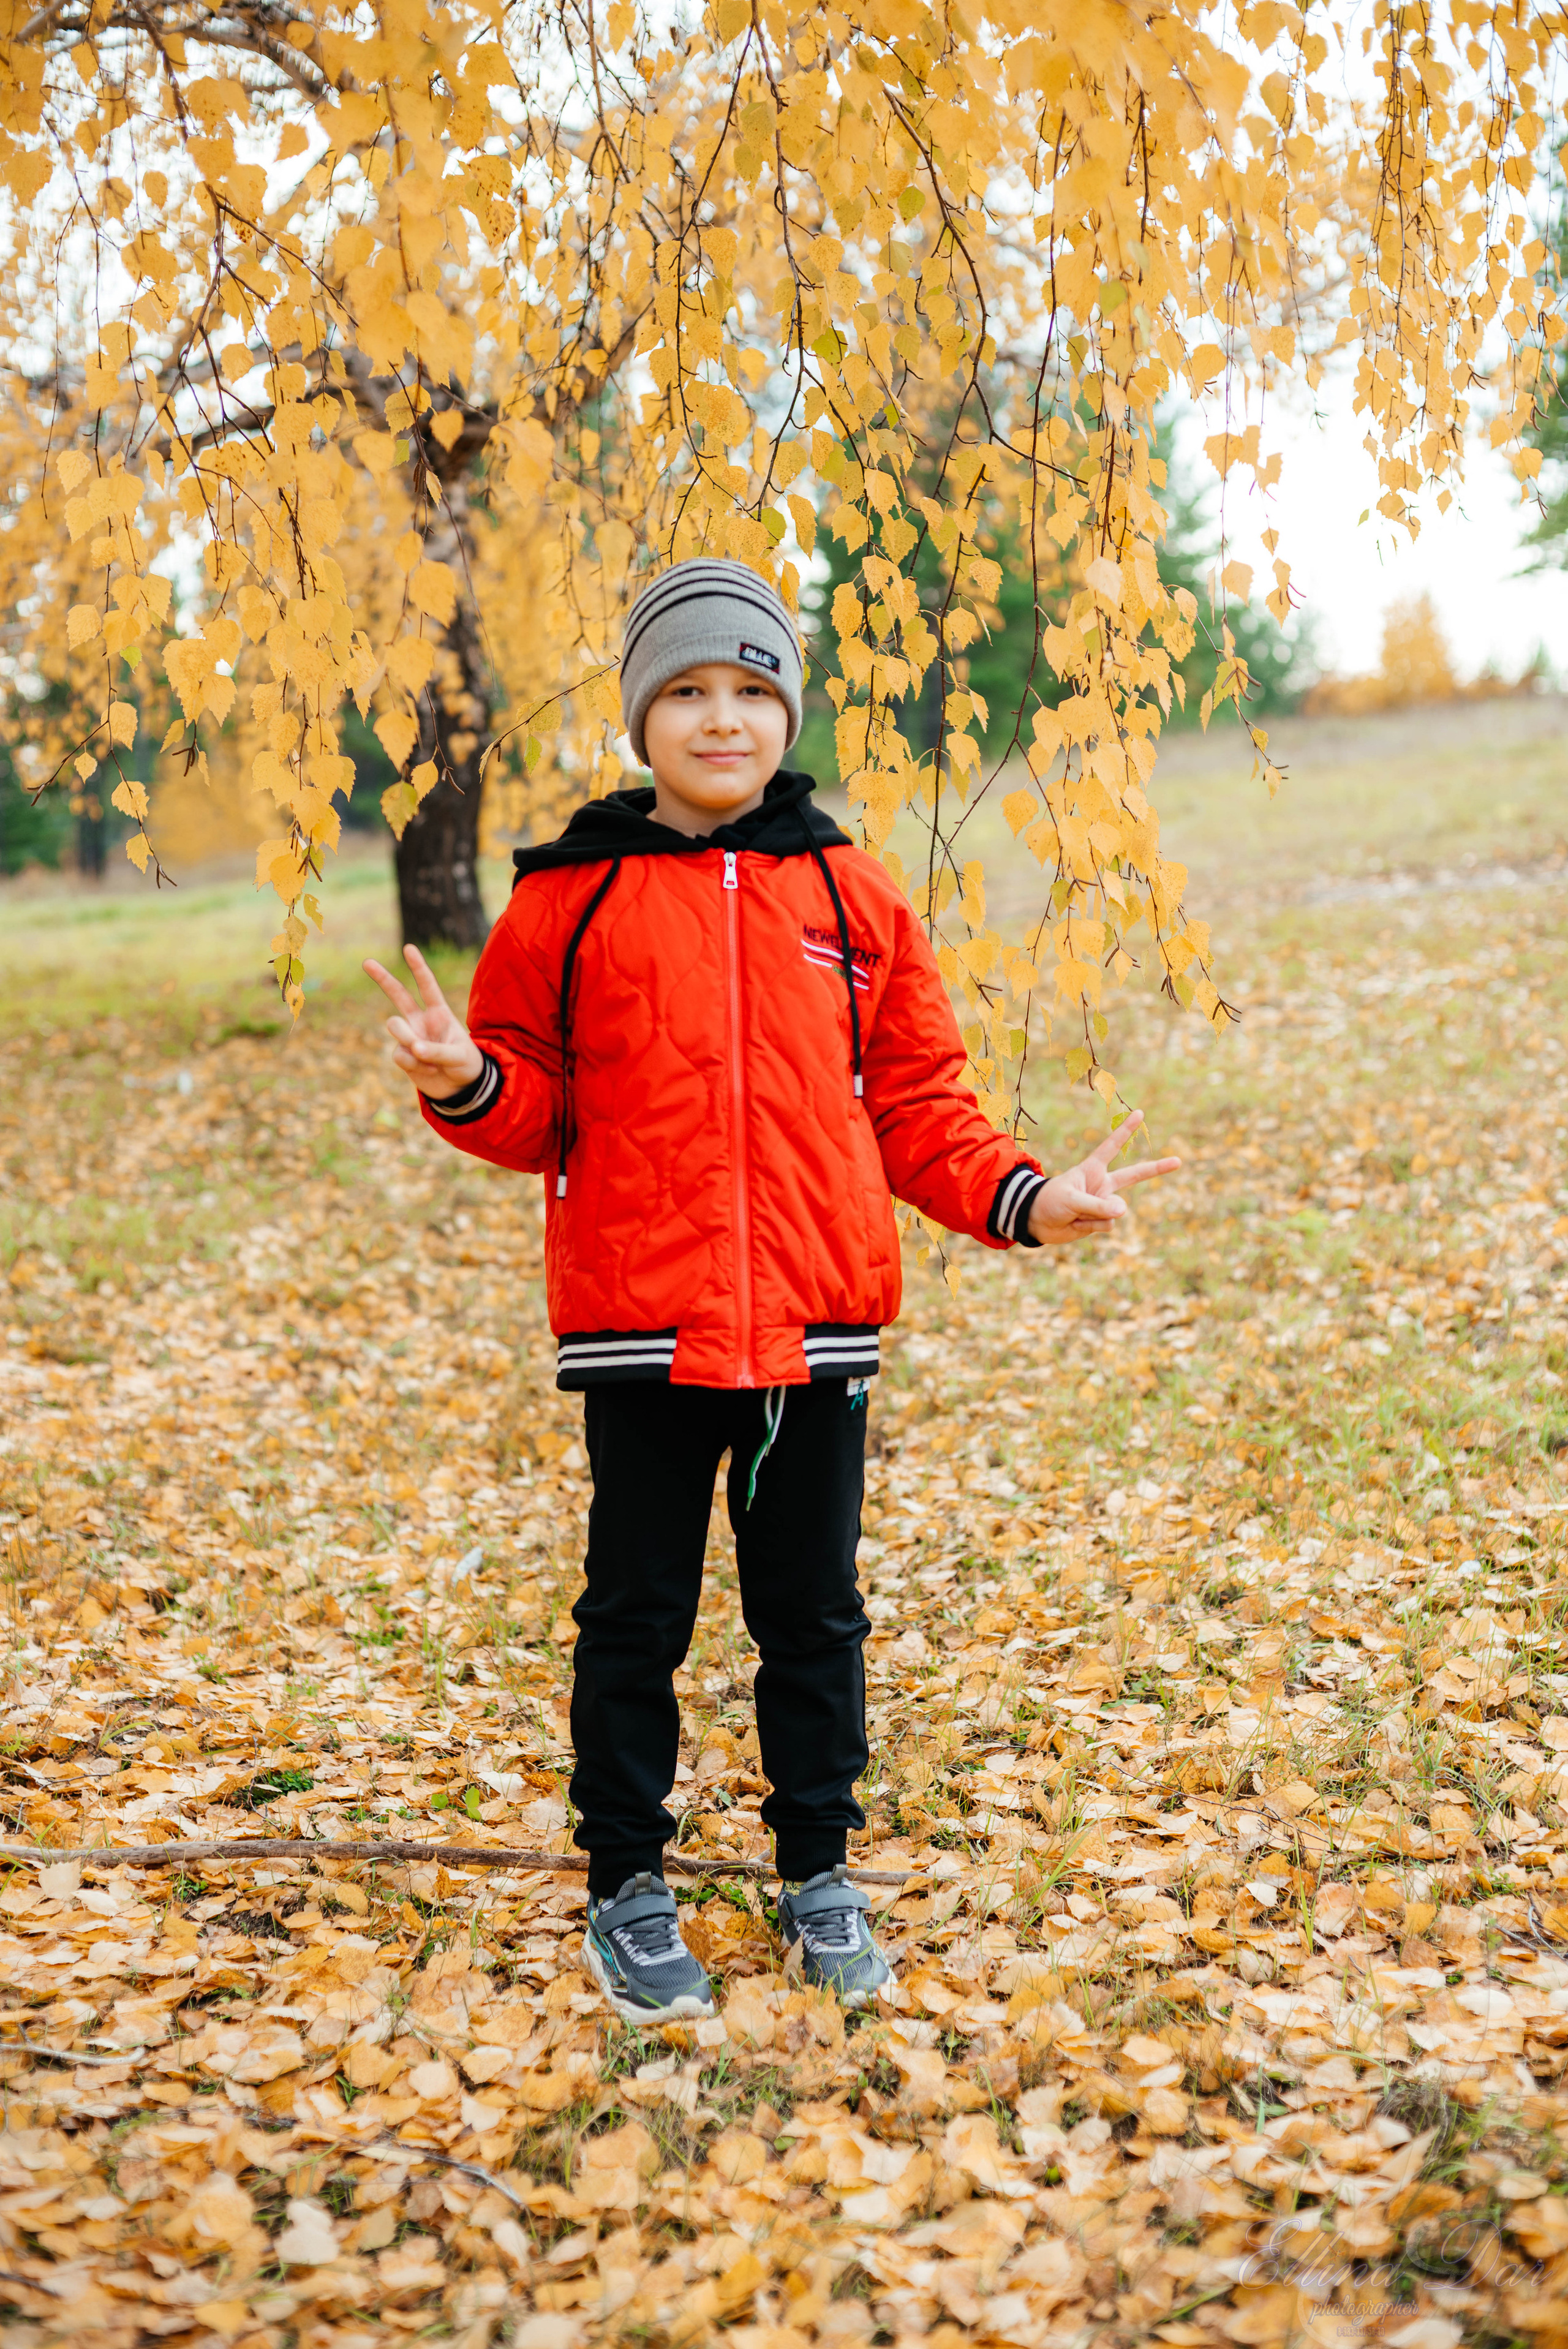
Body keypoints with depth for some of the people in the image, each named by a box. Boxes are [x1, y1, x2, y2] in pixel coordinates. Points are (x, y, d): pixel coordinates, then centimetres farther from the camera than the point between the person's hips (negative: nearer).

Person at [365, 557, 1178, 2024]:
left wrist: (1021, 1199, -4)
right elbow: (534, 1114, 5)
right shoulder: (569, 900, 2)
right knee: (637, 1617, 9)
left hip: (818, 1320, 2)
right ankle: (627, 1887, 26)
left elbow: (917, 1104, 9)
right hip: (639, 1321, -1)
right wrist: (462, 1083, -15)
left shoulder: (851, 899, 7)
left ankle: (818, 1874, 30)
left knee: (813, 1613, 13)